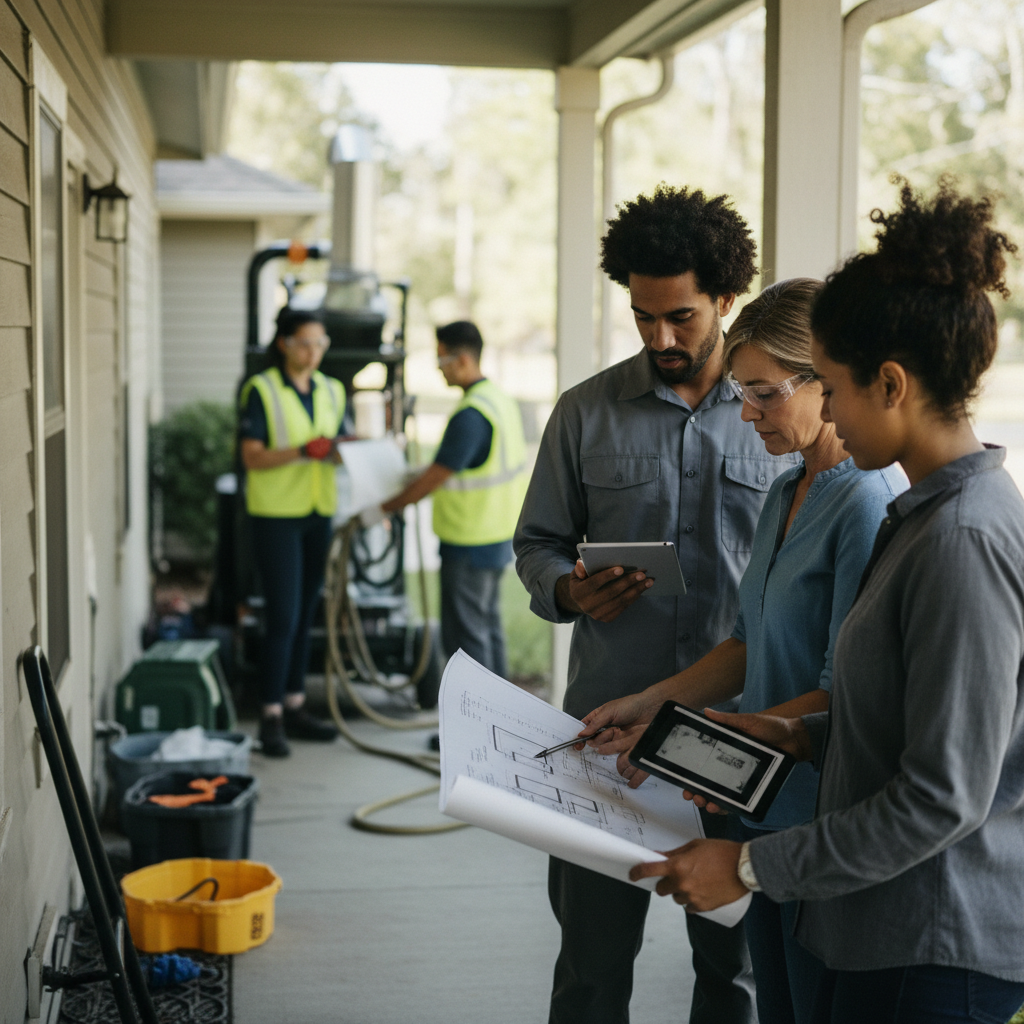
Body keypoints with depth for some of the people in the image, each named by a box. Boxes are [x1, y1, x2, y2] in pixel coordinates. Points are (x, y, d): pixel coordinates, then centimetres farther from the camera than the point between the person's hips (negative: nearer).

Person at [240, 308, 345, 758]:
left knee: (305, 615, 10)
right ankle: (271, 717, -3)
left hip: (319, 513, 6)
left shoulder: (331, 391, 12)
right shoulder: (261, 390, -6)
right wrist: (302, 452, -25)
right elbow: (253, 457, -12)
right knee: (283, 617, -9)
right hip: (276, 514, -6)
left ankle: (294, 707, 19)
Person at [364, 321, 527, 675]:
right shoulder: (500, 399, 8)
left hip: (470, 543, -10)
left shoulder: (470, 414, -22)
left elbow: (436, 477, -20)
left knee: (465, 634, -1)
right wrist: (420, 474, 20)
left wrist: (384, 509, -10)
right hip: (496, 536, 10)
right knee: (488, 625, 18)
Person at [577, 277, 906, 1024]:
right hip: (764, 810, 8)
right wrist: (652, 702, 4)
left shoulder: (870, 503, -19)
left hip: (825, 824, -8)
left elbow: (845, 698, -22)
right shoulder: (786, 493, 10)